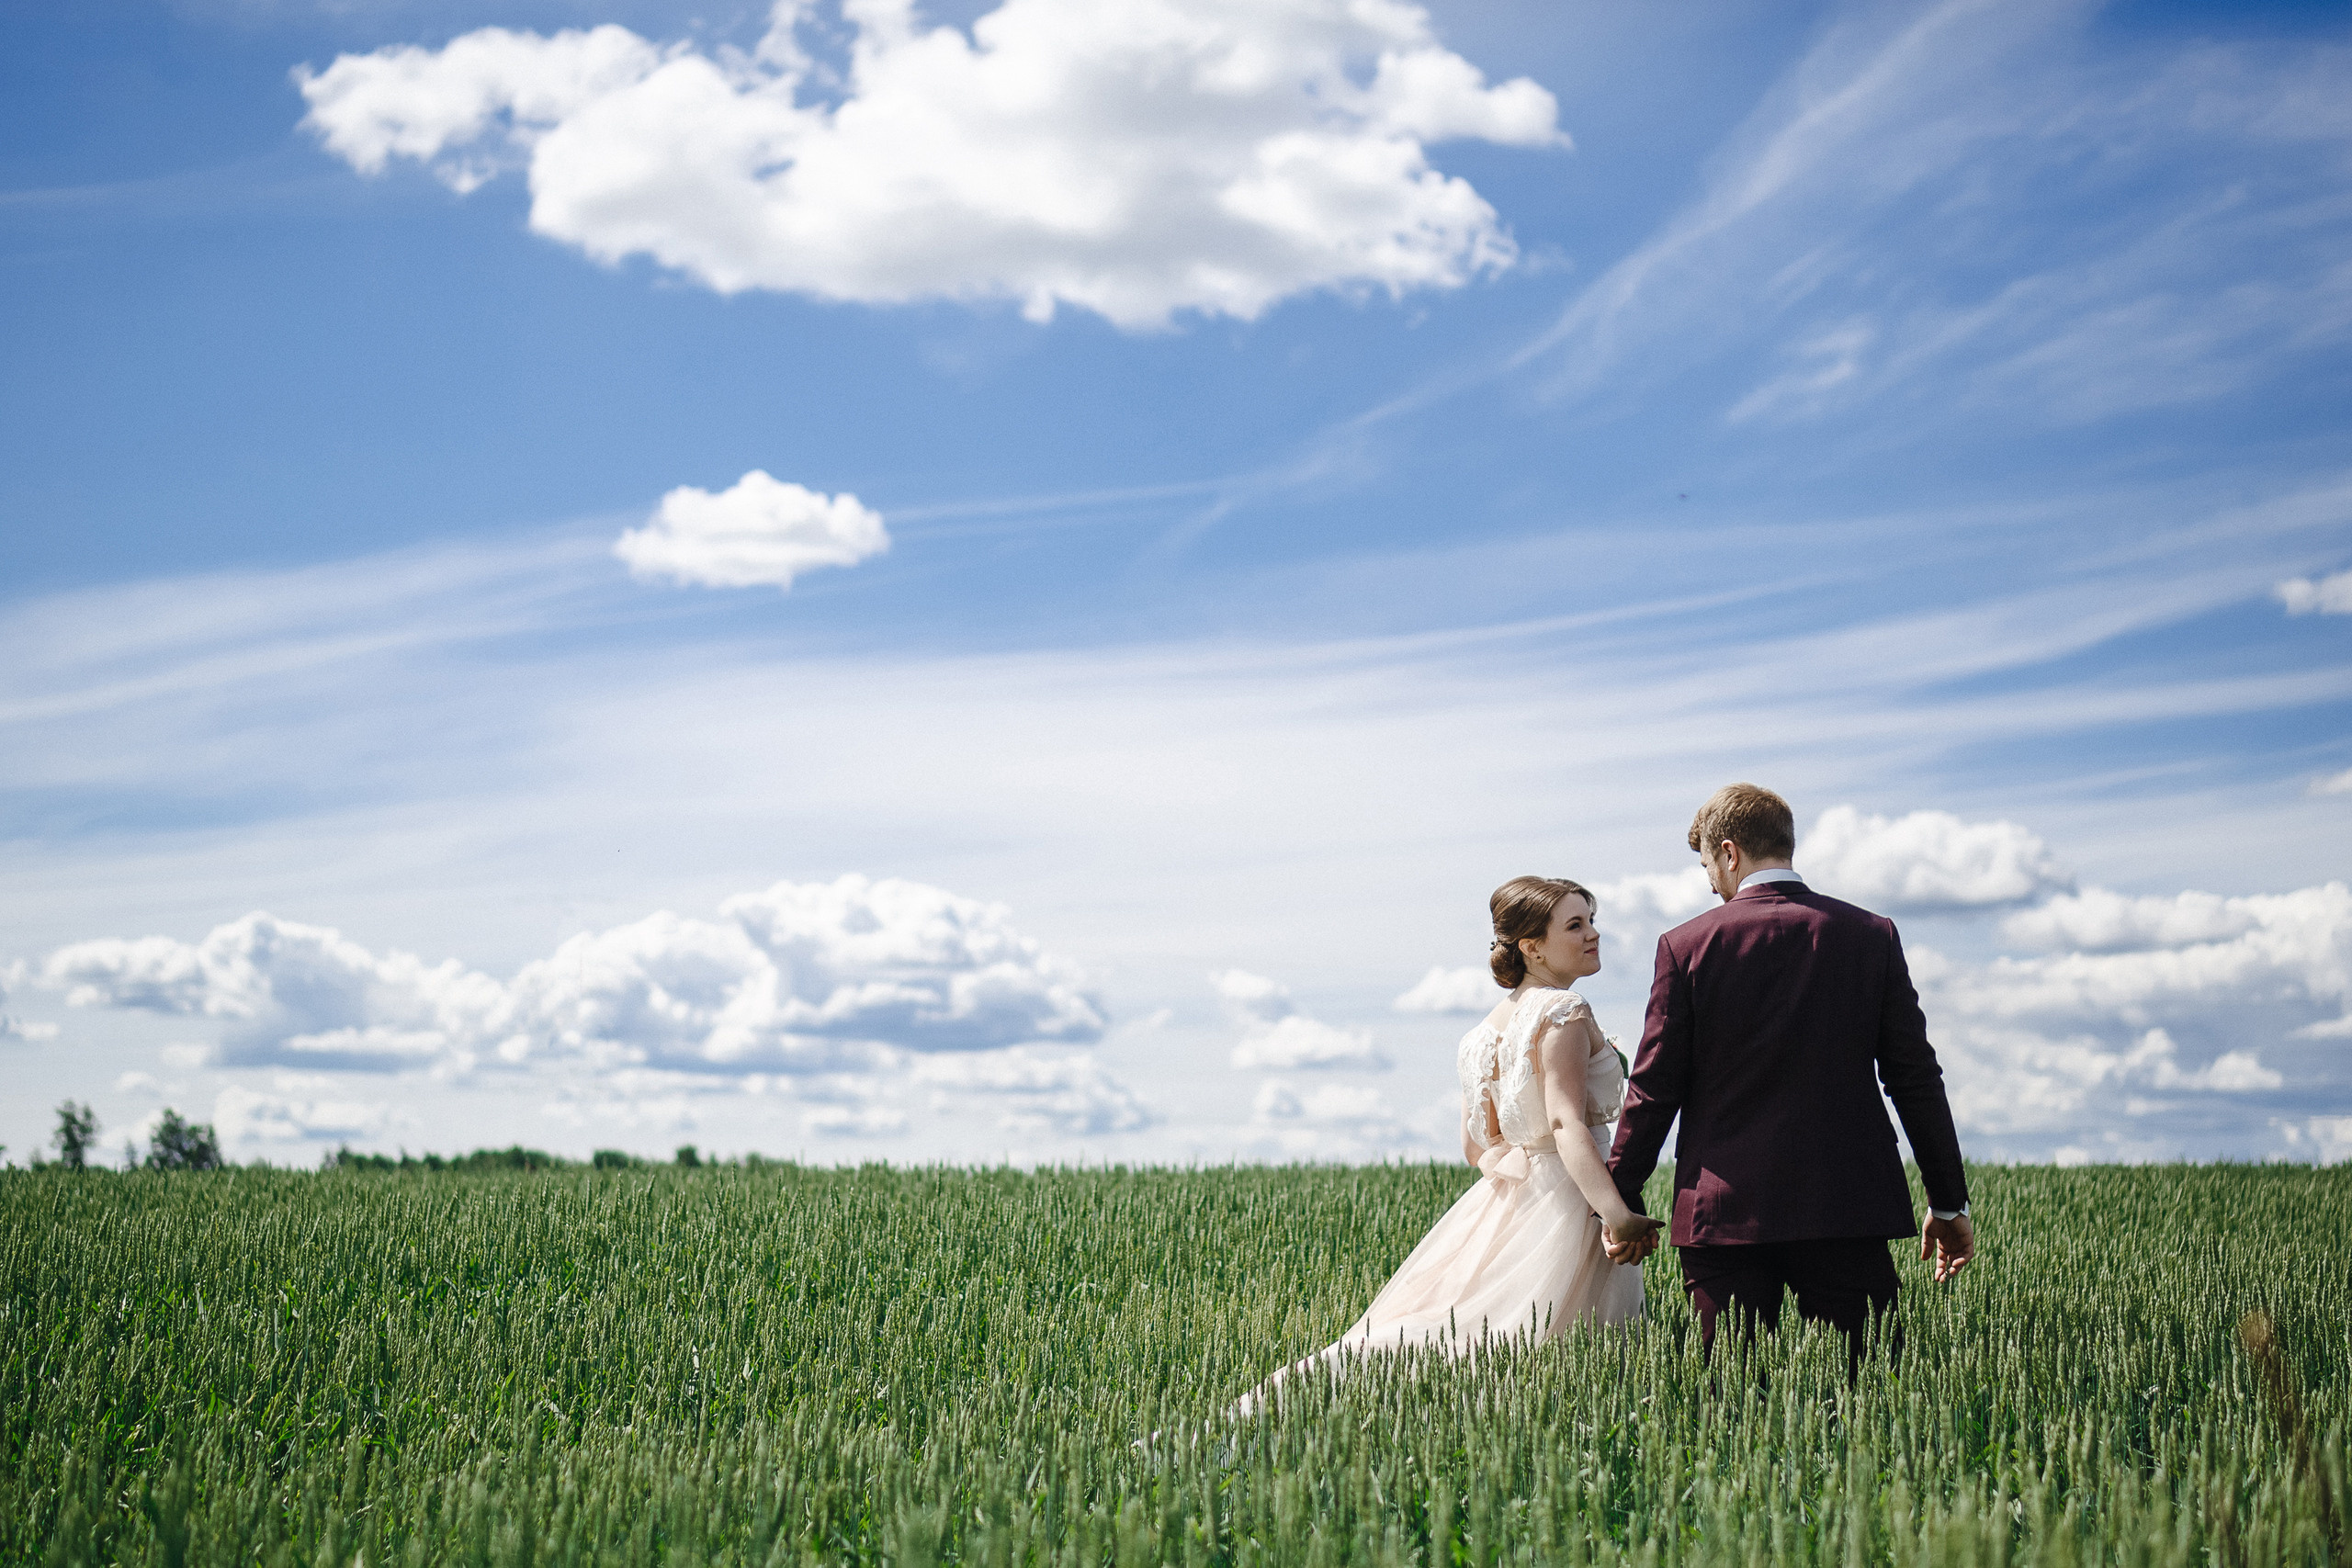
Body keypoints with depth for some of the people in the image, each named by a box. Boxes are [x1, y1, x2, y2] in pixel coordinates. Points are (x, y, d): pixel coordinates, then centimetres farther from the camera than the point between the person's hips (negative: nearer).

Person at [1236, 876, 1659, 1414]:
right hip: (1566, 1209, -9)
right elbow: (1567, 1124, -25)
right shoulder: (1564, 1012, -12)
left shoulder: (1492, 1024, 14)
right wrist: (1617, 1214, -34)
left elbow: (1478, 1146, 15)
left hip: (1506, 1202, 9)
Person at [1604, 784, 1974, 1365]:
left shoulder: (1687, 946, -2)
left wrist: (1622, 1205, 11)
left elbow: (1654, 1090, 0)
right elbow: (1916, 1080, 5)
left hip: (1723, 1212, -1)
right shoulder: (1872, 936, 3)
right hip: (1849, 1209, 1)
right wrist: (1949, 1204, 12)